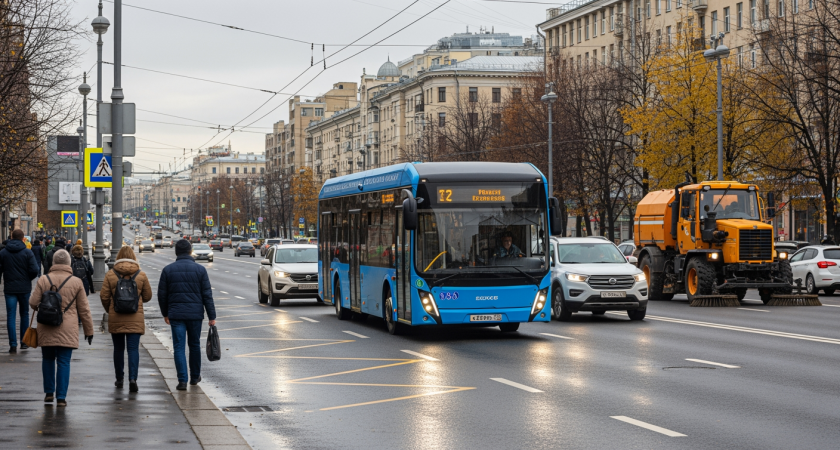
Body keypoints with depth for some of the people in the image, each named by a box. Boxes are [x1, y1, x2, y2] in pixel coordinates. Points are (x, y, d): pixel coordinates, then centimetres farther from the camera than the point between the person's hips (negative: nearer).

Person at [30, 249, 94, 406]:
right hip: (67, 331, -1)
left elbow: (33, 303, -1)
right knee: (64, 362, 1)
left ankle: (49, 392, 22)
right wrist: (89, 330, 10)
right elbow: (84, 309, 2)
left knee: (48, 359, 18)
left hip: (46, 329, 1)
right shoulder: (76, 282, -1)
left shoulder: (43, 280, -1)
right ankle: (61, 397, -1)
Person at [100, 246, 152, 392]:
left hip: (115, 319, 1)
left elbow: (104, 297, -1)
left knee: (118, 349, 13)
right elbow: (147, 296, 7)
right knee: (133, 349, -1)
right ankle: (132, 378, -17)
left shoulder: (110, 275, -3)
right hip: (135, 319, -1)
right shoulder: (141, 275, -1)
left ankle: (119, 379, 23)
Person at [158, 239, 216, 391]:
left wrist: (165, 313, 16)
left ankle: (182, 380, -9)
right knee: (195, 345, 16)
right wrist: (212, 316, 1)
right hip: (195, 314, 0)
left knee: (179, 347, 0)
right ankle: (195, 377, 27)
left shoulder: (168, 270, 0)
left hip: (176, 315, 0)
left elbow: (162, 294, 3)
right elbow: (207, 295, -3)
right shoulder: (200, 270, -2)